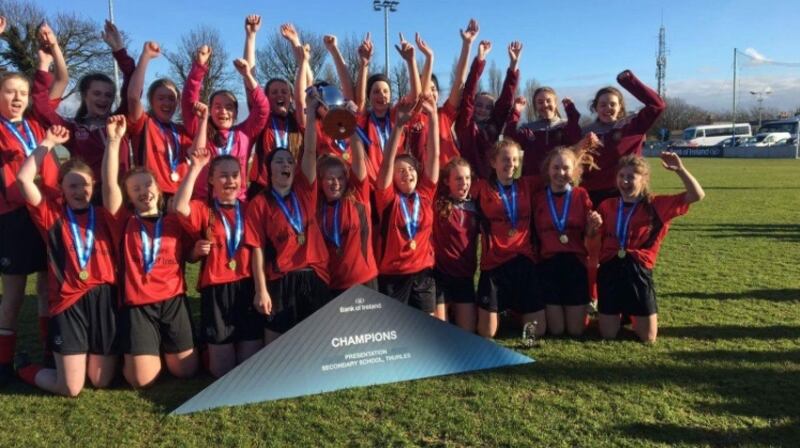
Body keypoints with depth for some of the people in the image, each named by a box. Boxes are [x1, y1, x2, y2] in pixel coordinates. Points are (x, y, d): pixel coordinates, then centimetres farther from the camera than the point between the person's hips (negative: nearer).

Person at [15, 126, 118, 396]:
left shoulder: (103, 216, 13)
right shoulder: (52, 214, 5)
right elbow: (23, 179, -5)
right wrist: (48, 143, 0)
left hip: (103, 298, 2)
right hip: (68, 302, -2)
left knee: (102, 382, 8)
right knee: (70, 389, 1)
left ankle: (88, 355, 44)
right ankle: (25, 369, 34)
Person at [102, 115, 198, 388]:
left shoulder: (174, 221, 8)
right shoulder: (124, 222, 1)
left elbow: (188, 256, 17)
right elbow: (109, 185, -13)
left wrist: (199, 249, -7)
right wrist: (114, 141, -19)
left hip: (173, 300, 2)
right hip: (137, 304, -2)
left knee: (186, 371, 2)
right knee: (142, 380, -8)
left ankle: (165, 347, 34)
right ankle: (142, 350, 26)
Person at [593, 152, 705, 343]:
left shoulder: (656, 205, 2)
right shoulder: (607, 206, 5)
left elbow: (697, 195, -6)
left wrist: (680, 169, -17)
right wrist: (594, 228, -15)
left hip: (639, 271, -1)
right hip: (609, 270, 1)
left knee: (648, 338, 6)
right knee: (607, 335, 4)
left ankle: (634, 315, 39)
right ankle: (617, 314, 38)